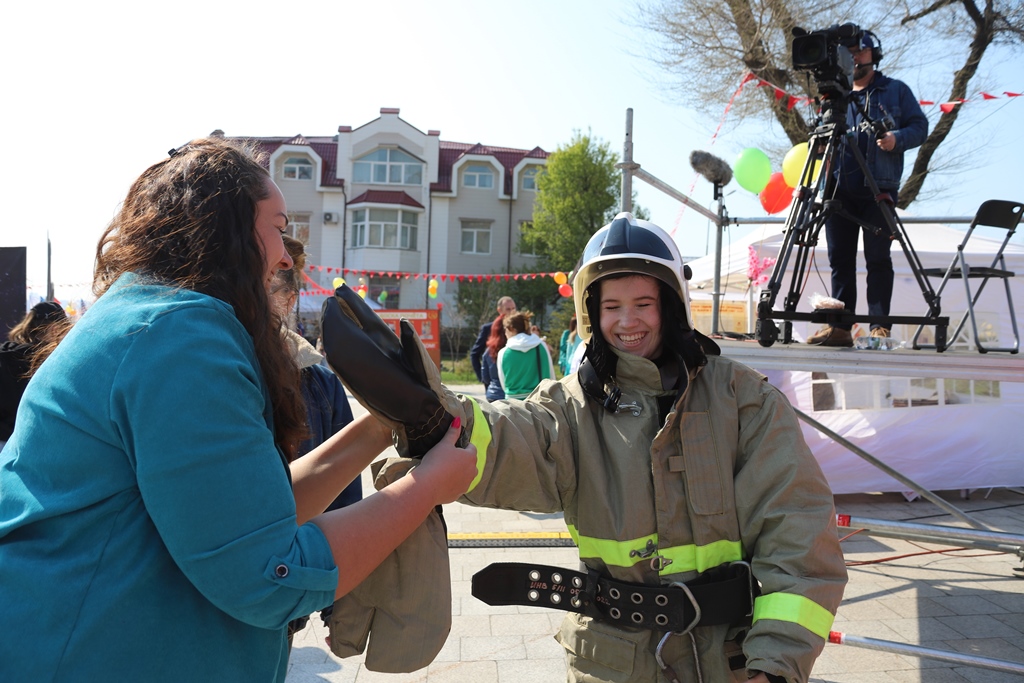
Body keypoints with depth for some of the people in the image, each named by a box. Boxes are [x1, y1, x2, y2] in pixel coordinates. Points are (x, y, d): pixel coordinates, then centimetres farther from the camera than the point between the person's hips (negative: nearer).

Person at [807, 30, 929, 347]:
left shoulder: (896, 91, 13)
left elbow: (920, 126, 8)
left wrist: (897, 139, -13)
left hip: (878, 190, -3)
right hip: (839, 189, 3)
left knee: (878, 258, -7)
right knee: (840, 258, 1)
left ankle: (880, 326, -4)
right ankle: (840, 326, 4)